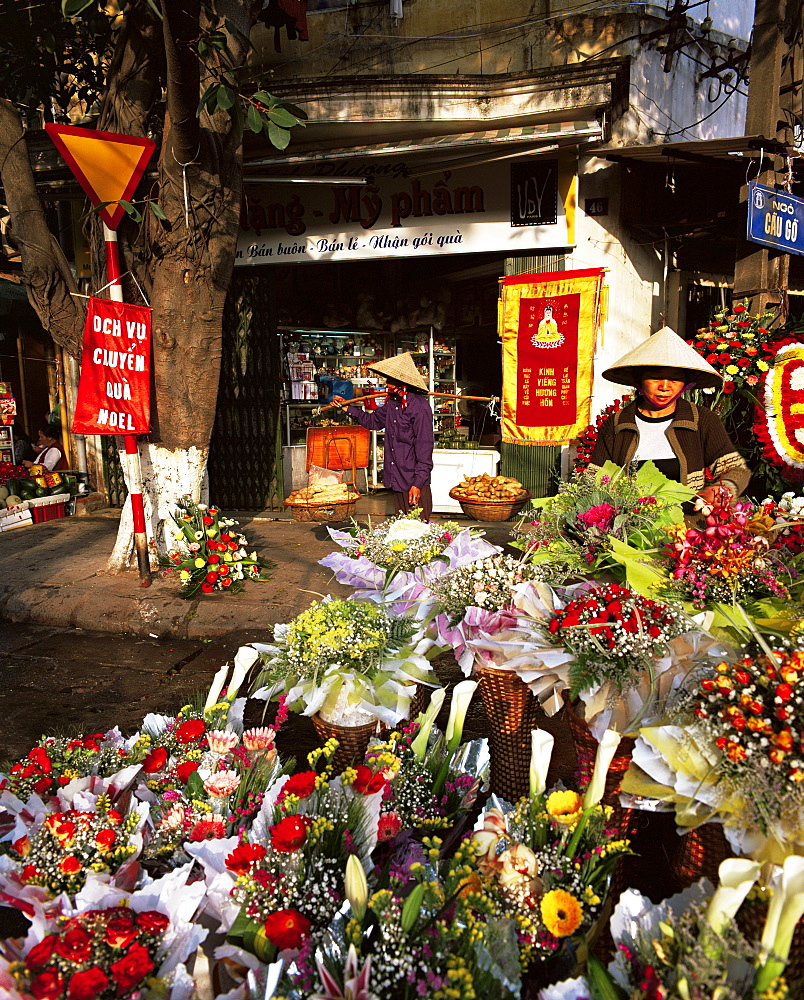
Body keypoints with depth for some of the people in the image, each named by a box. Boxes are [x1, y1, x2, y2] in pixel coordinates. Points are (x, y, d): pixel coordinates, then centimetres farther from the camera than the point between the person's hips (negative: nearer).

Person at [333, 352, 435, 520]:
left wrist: (418, 483, -20)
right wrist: (347, 407, 23)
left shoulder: (419, 406, -16)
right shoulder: (392, 402, 10)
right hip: (397, 481, 8)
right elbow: (373, 421, 29)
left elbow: (425, 447, -18)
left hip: (415, 481, -8)